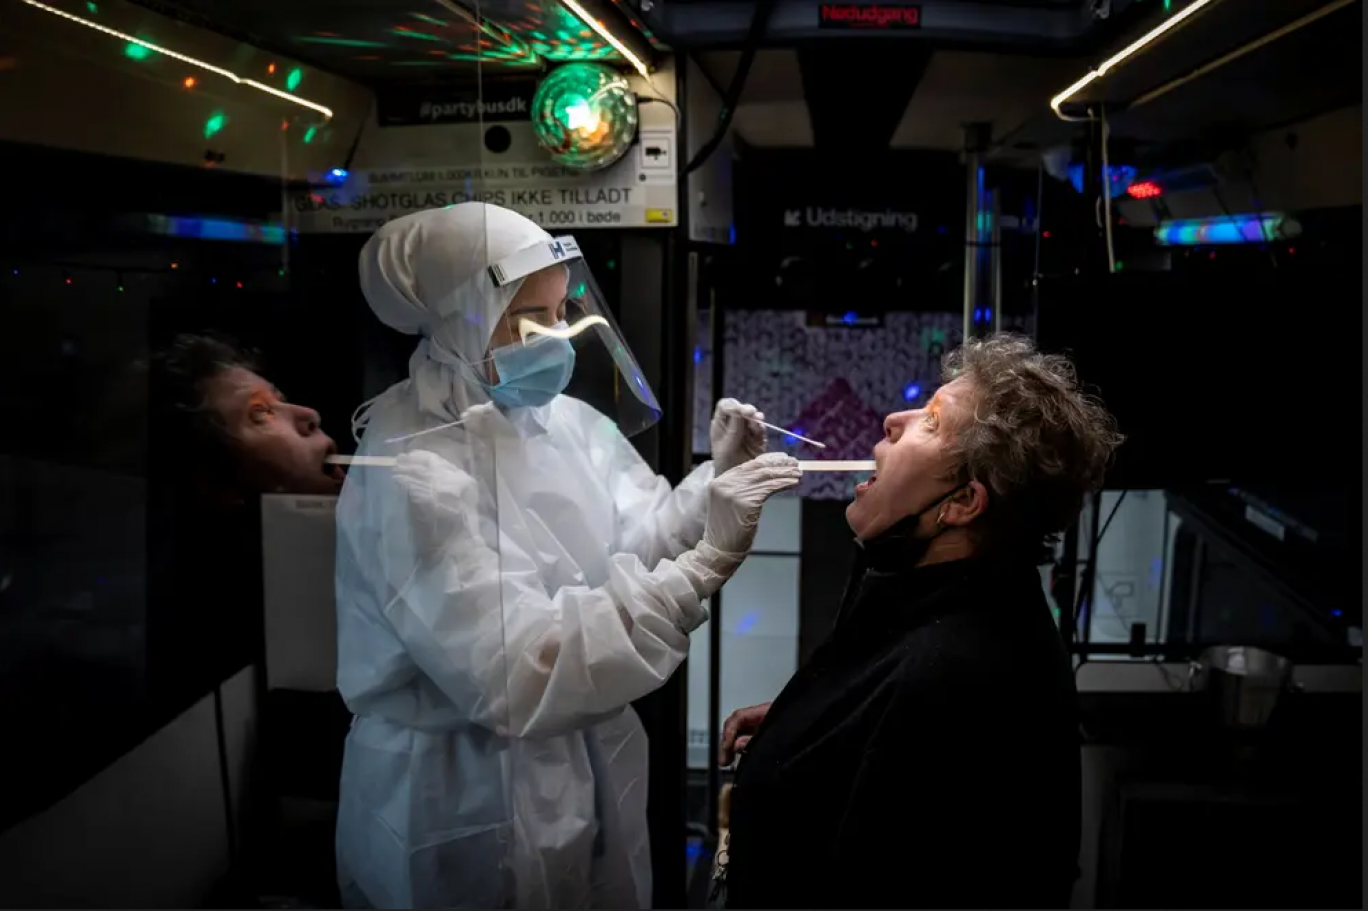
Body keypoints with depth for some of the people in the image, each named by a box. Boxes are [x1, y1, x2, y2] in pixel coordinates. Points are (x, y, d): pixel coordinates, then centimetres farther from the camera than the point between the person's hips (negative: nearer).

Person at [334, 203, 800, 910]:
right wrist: (704, 563, -34)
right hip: (467, 804, -7)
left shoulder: (562, 417, -2)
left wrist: (713, 484, -20)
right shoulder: (412, 475, -26)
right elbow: (517, 679, -31)